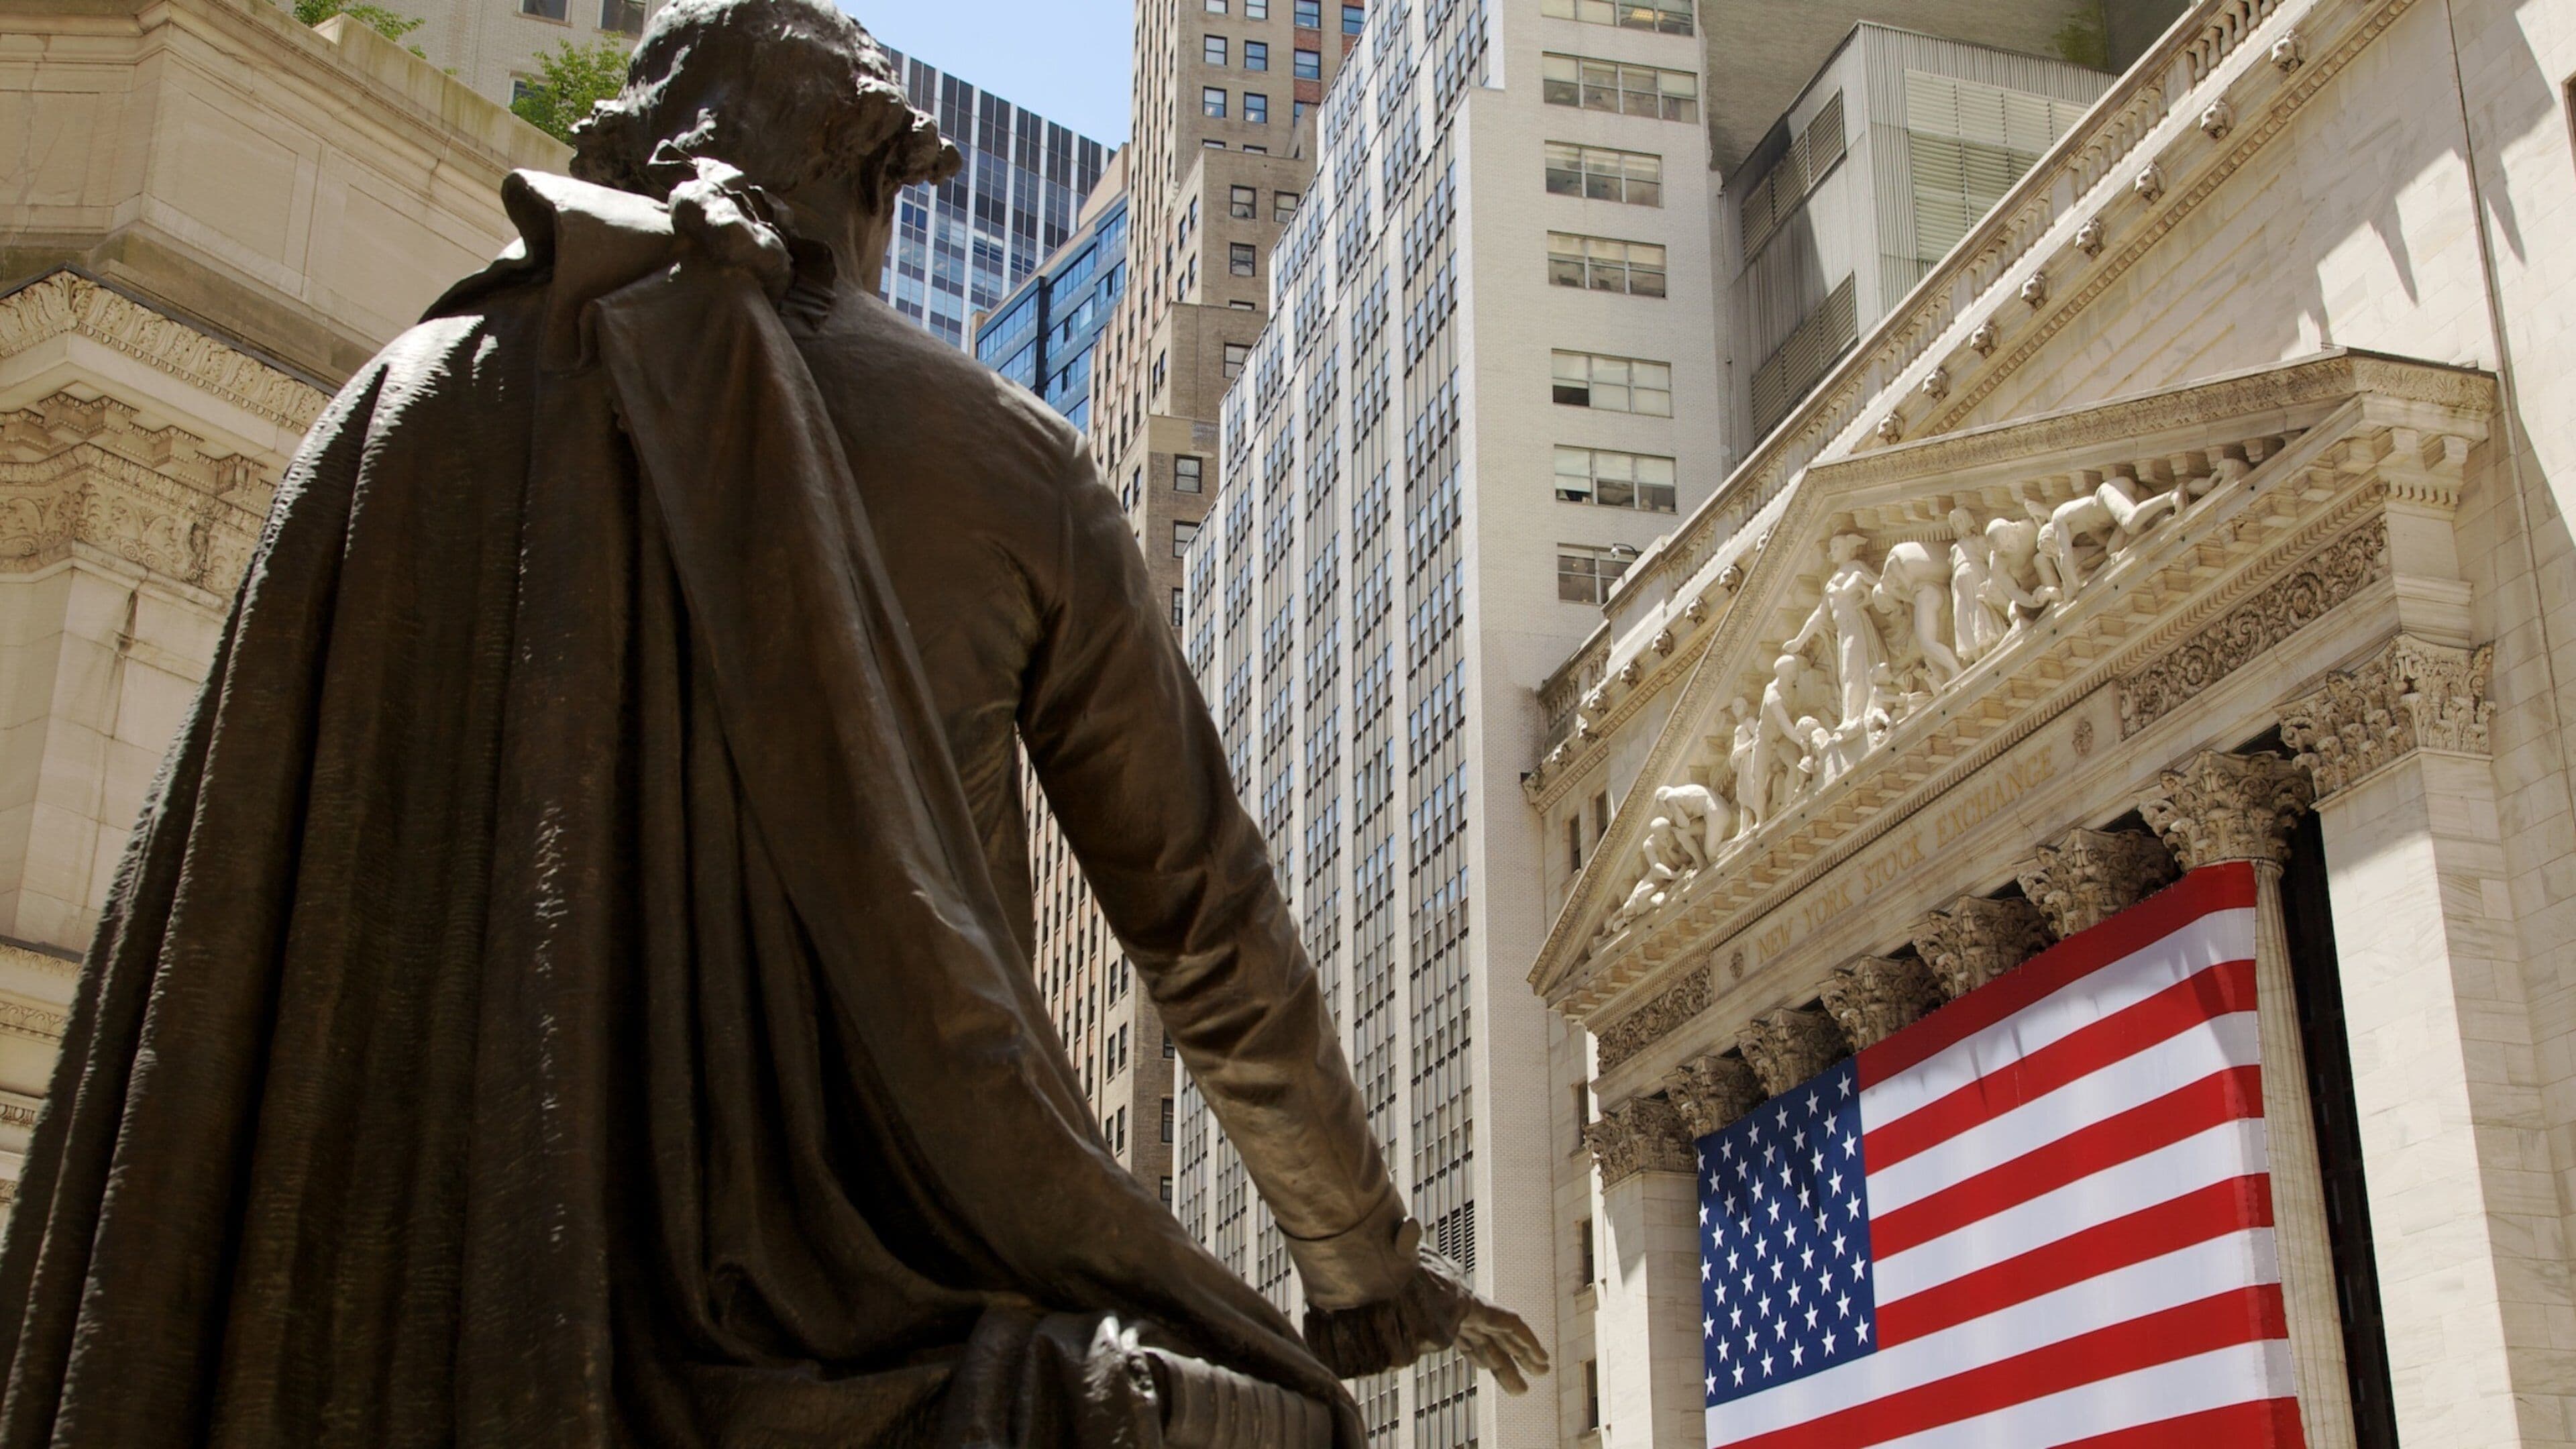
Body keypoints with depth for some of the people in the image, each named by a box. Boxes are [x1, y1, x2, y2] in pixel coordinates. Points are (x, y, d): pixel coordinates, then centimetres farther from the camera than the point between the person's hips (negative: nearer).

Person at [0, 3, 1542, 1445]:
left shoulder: (415, 409, 11)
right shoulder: (1004, 458, 8)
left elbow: (221, 904, 7)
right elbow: (1209, 919, 11)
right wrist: (1368, 1264, 23)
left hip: (450, 1287, 3)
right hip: (870, 1308, -2)